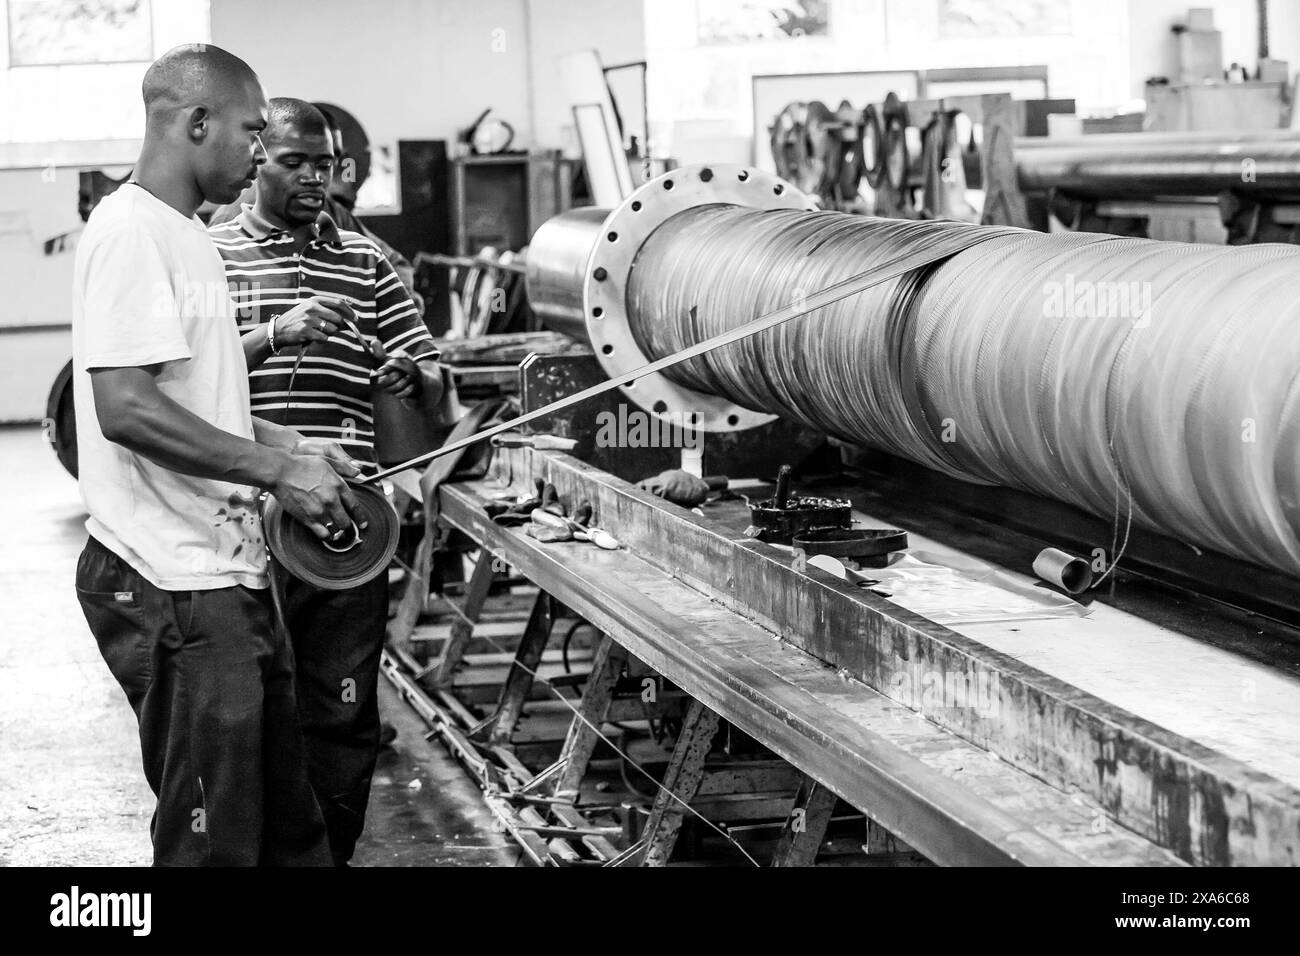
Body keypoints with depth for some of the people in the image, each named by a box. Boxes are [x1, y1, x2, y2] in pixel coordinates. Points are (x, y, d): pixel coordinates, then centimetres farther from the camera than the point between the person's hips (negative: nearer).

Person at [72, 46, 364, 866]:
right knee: (214, 840, -2)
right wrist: (277, 469, -19)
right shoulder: (131, 231, -15)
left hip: (228, 580, 10)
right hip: (176, 591, -10)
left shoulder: (184, 236, 16)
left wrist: (288, 447, 11)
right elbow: (125, 407, -24)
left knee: (287, 821, 17)